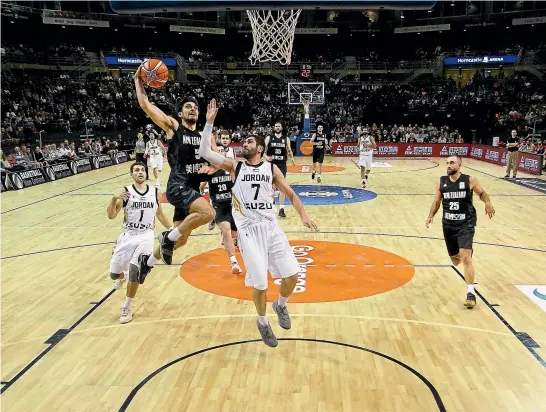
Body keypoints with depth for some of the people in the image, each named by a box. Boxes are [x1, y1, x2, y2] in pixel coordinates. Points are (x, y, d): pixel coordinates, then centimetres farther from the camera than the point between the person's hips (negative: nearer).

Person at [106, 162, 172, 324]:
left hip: (146, 237, 0)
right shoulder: (126, 192, -6)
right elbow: (111, 216, -12)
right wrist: (114, 199, -30)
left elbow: (160, 214, 17)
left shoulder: (154, 192, 2)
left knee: (135, 272, -15)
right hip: (128, 236, 0)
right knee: (114, 273, 8)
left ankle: (127, 308, 6)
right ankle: (122, 277, 49)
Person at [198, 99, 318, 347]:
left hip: (271, 227, 2)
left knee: (292, 274, -3)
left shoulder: (271, 168, 8)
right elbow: (204, 152, -5)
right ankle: (262, 322, 24)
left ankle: (281, 306, 30)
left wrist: (303, 215, -2)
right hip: (248, 230, -2)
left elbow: (290, 193, 12)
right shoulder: (234, 167, 4)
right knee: (260, 283, -5)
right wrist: (209, 122, -10)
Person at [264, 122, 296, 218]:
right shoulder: (269, 138, 1)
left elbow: (289, 150, 16)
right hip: (271, 164, -1)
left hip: (282, 164, 1)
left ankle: (281, 209, 1)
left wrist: (292, 159, 1)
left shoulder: (286, 138, 6)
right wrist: (266, 157, -19)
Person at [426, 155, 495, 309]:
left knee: (465, 257, -19)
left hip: (466, 224, -4)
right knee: (455, 260, 16)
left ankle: (471, 293, -13)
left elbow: (482, 193, 7)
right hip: (448, 225, 4)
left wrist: (488, 203, -14)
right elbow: (437, 202, 9)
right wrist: (431, 216, -7)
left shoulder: (470, 181, -7)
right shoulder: (441, 182, 1)